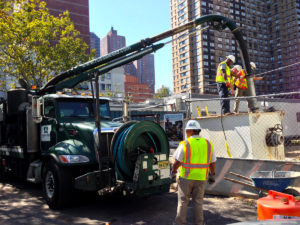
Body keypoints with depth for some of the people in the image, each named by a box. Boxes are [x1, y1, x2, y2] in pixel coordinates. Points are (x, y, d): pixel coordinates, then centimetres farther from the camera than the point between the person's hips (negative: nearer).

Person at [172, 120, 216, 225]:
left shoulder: (185, 144, -12)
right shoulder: (208, 144, 2)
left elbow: (177, 162, -12)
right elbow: (212, 163, 7)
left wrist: (173, 171, 6)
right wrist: (212, 175, 19)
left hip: (186, 177, -3)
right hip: (201, 178, 4)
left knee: (183, 201, 10)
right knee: (198, 202, 16)